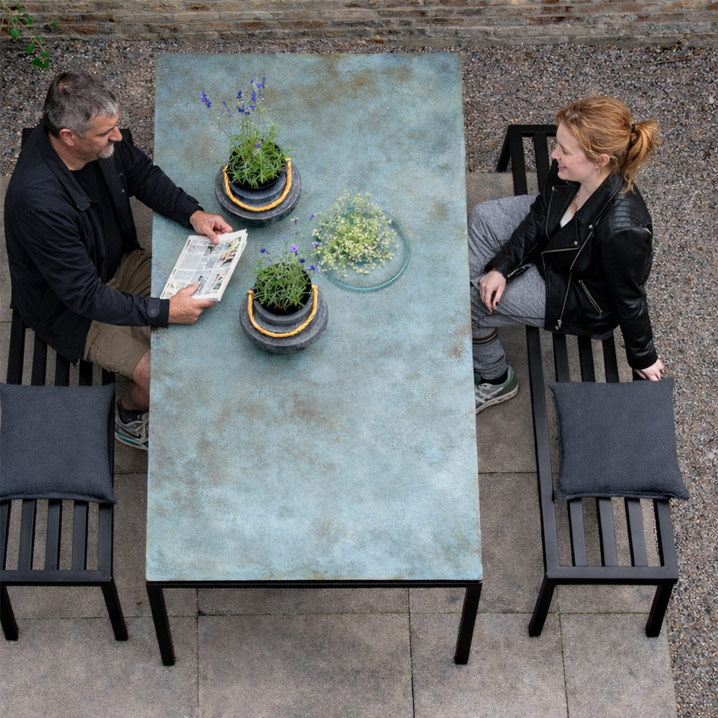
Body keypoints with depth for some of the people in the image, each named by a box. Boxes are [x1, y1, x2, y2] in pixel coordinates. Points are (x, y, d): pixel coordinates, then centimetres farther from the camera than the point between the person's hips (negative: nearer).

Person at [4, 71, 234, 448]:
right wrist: (165, 311, -36)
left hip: (118, 262, 7)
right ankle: (129, 414, 18)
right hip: (68, 307, -7)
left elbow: (142, 173, 3)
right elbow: (84, 294, -33)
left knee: (198, 301, -2)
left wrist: (192, 213, -13)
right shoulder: (38, 199, -39)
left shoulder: (104, 139, -18)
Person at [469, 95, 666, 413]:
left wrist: (643, 358, -10)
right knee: (482, 218, 8)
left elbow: (629, 298, -27)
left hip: (578, 297, -7)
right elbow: (540, 214, -5)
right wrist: (502, 267, -14)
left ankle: (496, 381, 19)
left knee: (469, 302, -10)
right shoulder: (569, 171, -25)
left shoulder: (623, 228, -43)